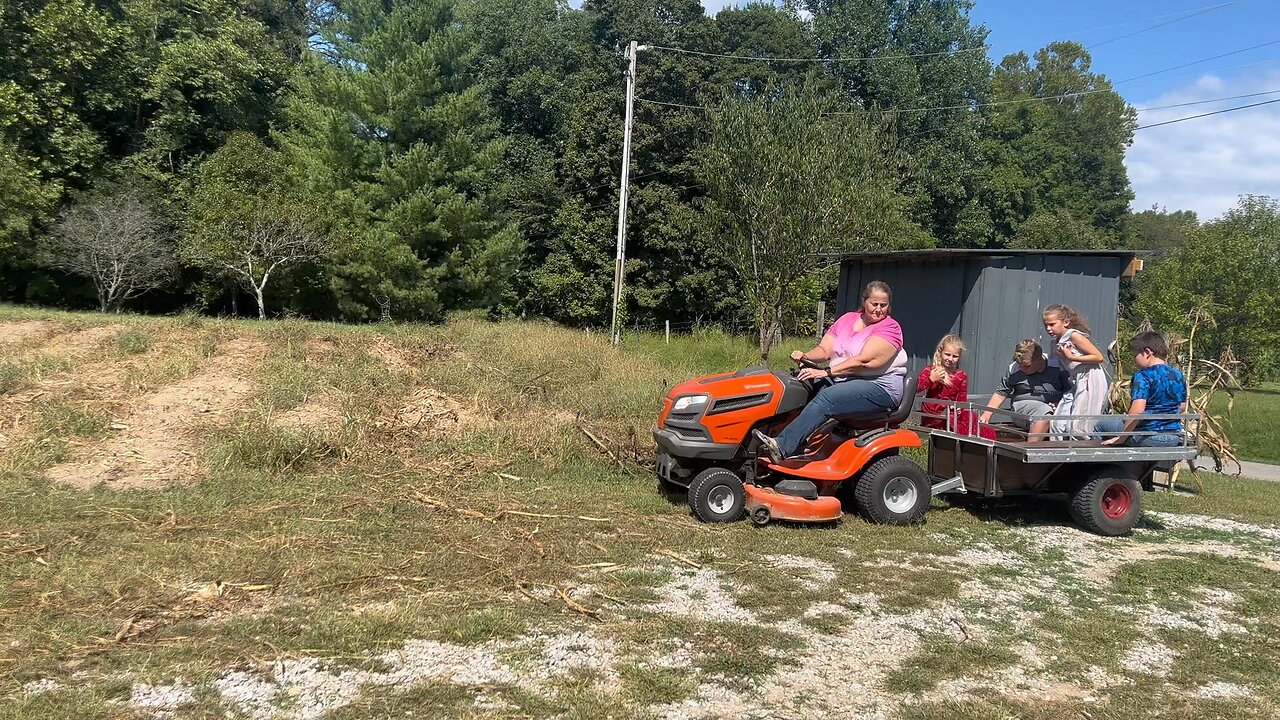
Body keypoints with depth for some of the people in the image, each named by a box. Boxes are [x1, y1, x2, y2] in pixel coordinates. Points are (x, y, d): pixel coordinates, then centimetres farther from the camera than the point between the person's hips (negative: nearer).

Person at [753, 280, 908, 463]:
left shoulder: (890, 328, -9)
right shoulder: (847, 319, 12)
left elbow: (863, 361, -20)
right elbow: (824, 350, 7)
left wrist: (825, 372, -26)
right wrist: (804, 356, -15)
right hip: (842, 380, 7)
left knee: (826, 397, -31)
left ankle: (781, 448, -40)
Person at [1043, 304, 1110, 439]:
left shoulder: (1074, 335, -10)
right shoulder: (1056, 344, 14)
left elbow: (1099, 357, -13)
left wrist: (1072, 357, -15)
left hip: (1091, 380, -9)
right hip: (1077, 383, 9)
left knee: (1078, 427, -10)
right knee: (1058, 424, 5)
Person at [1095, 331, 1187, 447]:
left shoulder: (1143, 375, -15)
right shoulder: (1178, 375, 7)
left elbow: (1137, 410, -25)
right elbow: (1182, 408, 18)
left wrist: (1121, 438, -19)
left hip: (1148, 437, -8)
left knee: (1101, 425, 9)